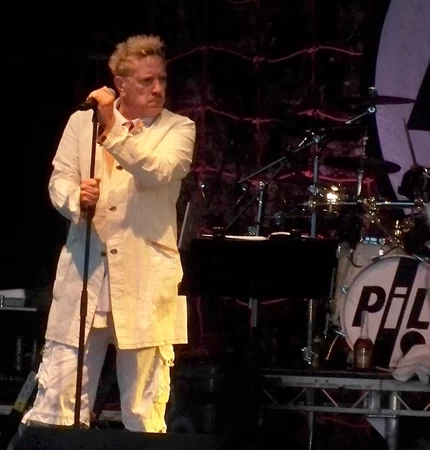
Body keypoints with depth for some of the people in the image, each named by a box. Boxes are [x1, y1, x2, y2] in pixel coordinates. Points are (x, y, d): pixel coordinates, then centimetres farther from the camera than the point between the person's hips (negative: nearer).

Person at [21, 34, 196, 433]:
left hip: (144, 277, -2)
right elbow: (59, 179, 5)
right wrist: (76, 198, -17)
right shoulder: (82, 121, 13)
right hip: (84, 267, 2)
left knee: (144, 408, 0)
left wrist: (114, 130, -19)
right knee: (56, 397, -1)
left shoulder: (178, 129, 5)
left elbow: (158, 173, -13)